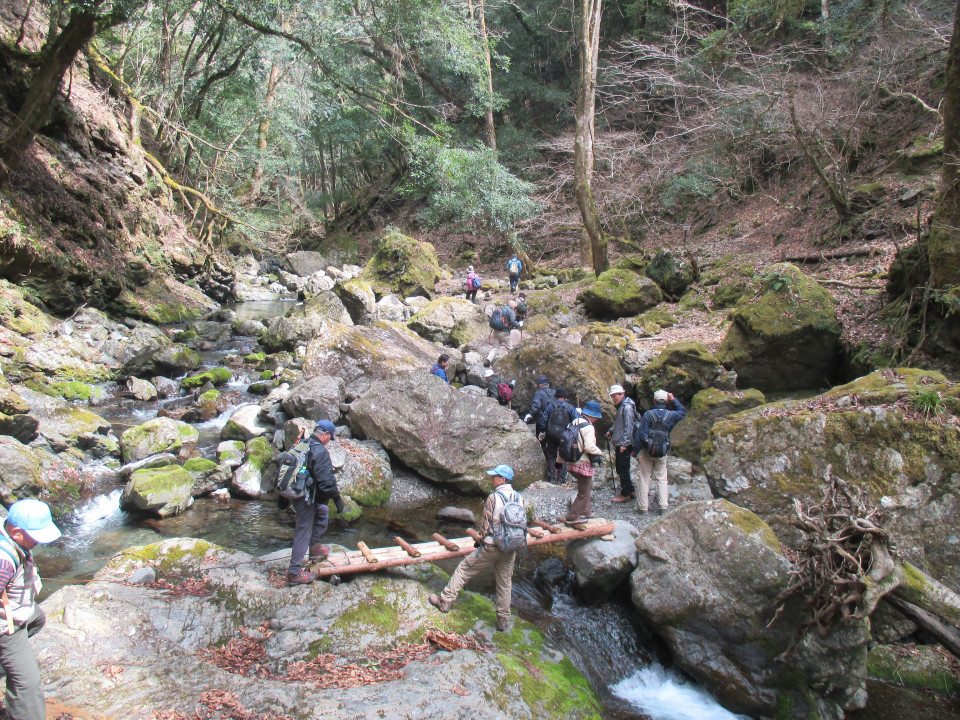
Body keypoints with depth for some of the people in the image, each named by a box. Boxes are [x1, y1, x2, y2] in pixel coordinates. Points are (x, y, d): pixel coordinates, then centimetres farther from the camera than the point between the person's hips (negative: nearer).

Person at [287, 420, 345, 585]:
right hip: (306, 498, -9)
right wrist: (337, 498, -13)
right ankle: (294, 573, 6)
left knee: (322, 511, 28)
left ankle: (315, 548, 35)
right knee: (303, 532, -1)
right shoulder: (320, 451, -19)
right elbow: (326, 480, -24)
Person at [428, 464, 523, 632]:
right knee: (505, 582, 16)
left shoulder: (493, 498, -16)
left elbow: (485, 524, -12)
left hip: (492, 547, -5)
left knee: (464, 568, 10)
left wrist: (484, 538, 7)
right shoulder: (519, 497, 1)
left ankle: (445, 600, 16)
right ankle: (503, 620, 23)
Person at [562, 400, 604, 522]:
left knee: (587, 487, 27)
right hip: (583, 464, -9)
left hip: (573, 461, 9)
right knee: (583, 494, 1)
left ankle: (585, 512, 36)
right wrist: (600, 452, -9)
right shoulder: (588, 427, -18)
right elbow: (589, 447, -29)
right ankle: (571, 518, 3)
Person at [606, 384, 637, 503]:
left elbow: (628, 426, -21)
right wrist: (611, 431, 13)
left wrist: (624, 443, -25)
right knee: (621, 469, 16)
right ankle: (631, 491, 25)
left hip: (624, 444, -10)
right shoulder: (621, 406, 16)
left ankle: (625, 494, 7)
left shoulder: (627, 407, -15)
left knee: (623, 470, -2)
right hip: (619, 444, 10)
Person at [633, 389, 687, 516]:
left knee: (644, 479, 5)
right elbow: (683, 412, 18)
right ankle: (663, 507, 5)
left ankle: (643, 507, 8)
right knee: (662, 479, 11)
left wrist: (636, 449, -6)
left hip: (646, 452, -2)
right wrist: (673, 400, 14)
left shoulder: (648, 414, -12)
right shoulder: (670, 415, -4)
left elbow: (641, 434, -13)